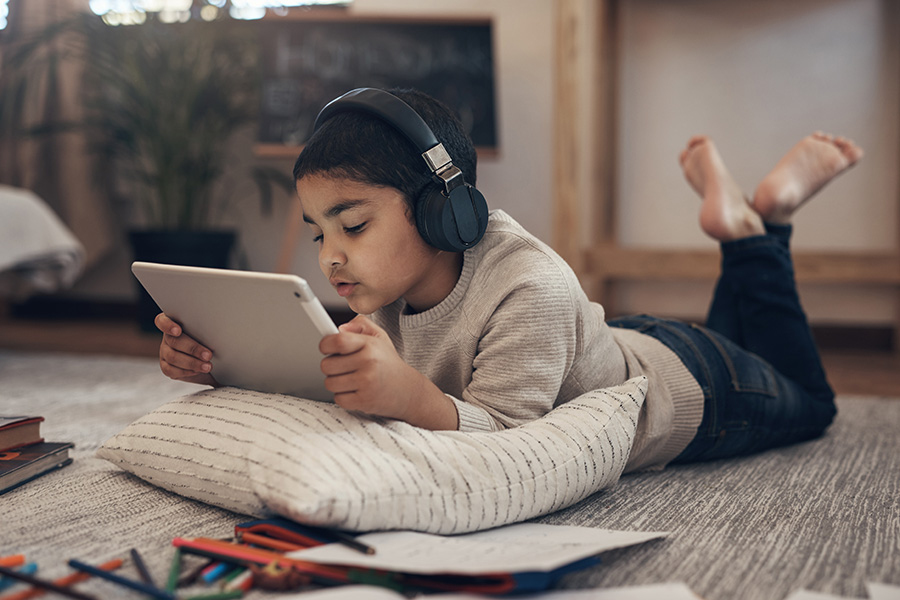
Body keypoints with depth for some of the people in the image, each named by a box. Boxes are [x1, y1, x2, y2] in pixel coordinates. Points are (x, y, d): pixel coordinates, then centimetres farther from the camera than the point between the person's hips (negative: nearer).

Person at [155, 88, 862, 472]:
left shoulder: (531, 291, -45)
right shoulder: (389, 297, -22)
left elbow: (504, 433, -48)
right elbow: (326, 391, -16)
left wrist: (411, 394, -67)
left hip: (689, 383, -5)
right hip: (617, 344, 6)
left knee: (804, 402, 29)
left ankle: (763, 223, 29)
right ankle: (734, 226, 36)